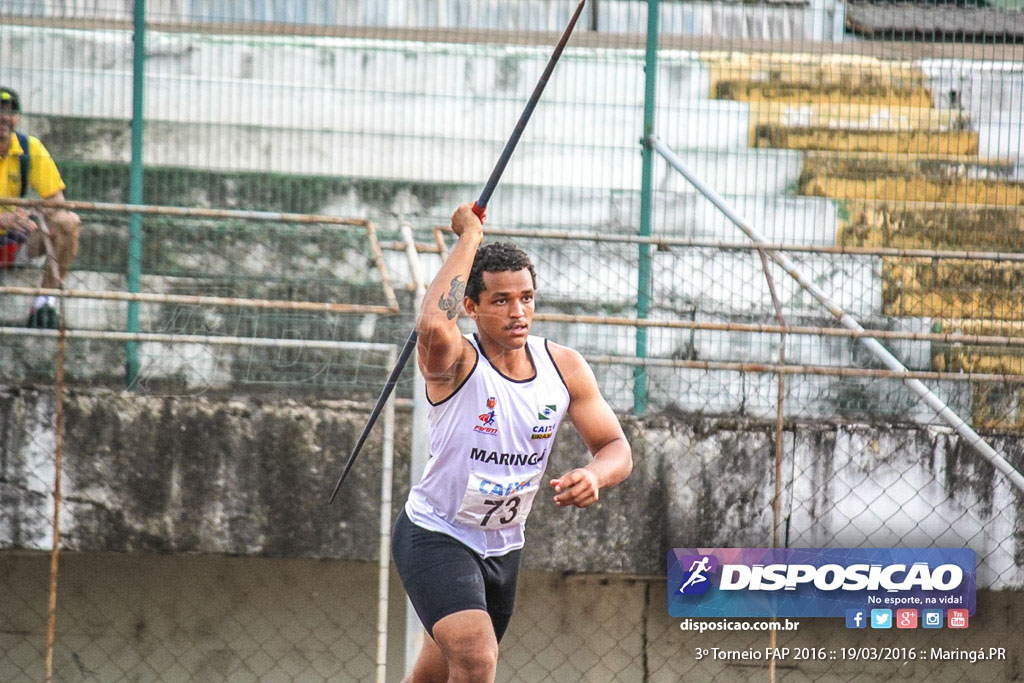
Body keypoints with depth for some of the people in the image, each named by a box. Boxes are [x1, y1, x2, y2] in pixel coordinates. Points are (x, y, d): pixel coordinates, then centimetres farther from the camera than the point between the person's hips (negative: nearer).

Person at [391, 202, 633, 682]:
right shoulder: (456, 361, -21)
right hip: (434, 536, -6)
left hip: (503, 547, 6)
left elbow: (616, 448, -1)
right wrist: (470, 236, -34)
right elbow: (433, 324, -45)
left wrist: (594, 476, -26)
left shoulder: (564, 367, -4)